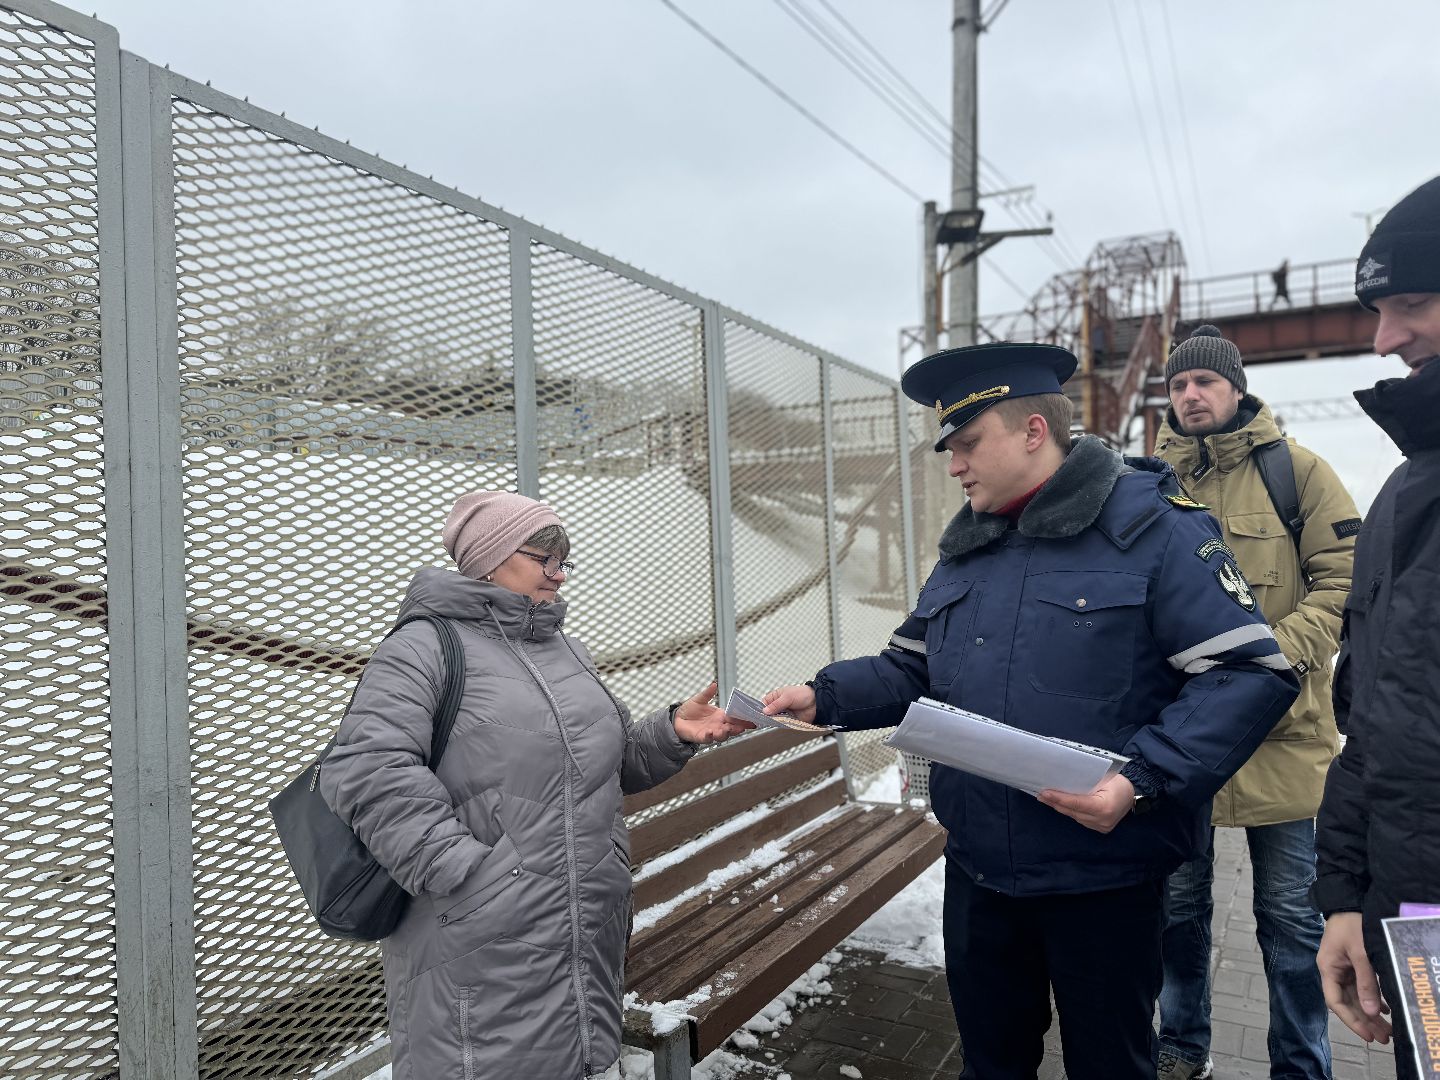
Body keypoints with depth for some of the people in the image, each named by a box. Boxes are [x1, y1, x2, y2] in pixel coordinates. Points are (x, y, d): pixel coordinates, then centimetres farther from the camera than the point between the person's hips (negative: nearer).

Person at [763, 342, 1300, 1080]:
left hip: (1102, 873, -6)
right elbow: (913, 669, 14)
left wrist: (1143, 781, -27)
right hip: (977, 867, 6)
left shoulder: (1152, 527, -13)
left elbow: (1250, 674, -17)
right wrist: (826, 697, -3)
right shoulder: (964, 550, 9)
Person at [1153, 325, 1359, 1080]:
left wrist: (1274, 657, -19)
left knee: (1290, 917, 11)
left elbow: (1343, 581, -6)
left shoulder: (1295, 469, -1)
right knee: (1179, 904, 16)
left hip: (1280, 732, -2)